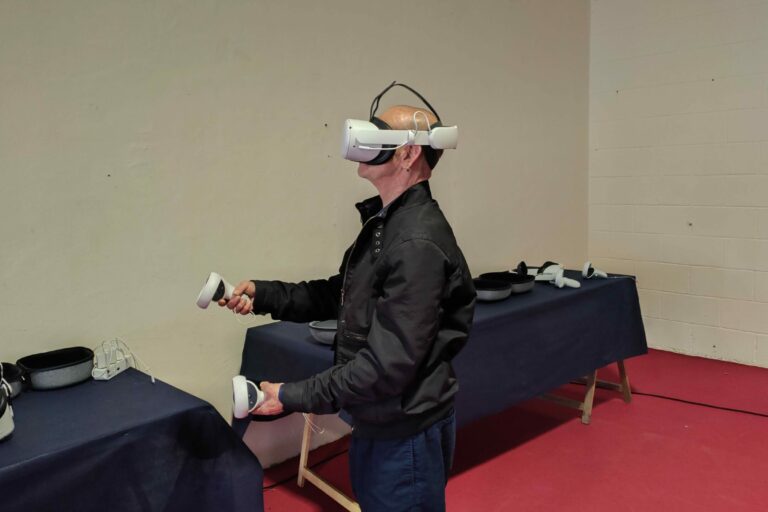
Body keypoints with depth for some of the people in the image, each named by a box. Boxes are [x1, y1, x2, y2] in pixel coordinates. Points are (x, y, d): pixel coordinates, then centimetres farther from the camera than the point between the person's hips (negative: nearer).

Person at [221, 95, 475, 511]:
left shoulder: (418, 244, -27)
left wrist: (294, 397, -22)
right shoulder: (384, 222, 5)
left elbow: (390, 363, -28)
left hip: (407, 433, -9)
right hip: (374, 422, 9)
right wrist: (264, 294, 0)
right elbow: (341, 296, 12)